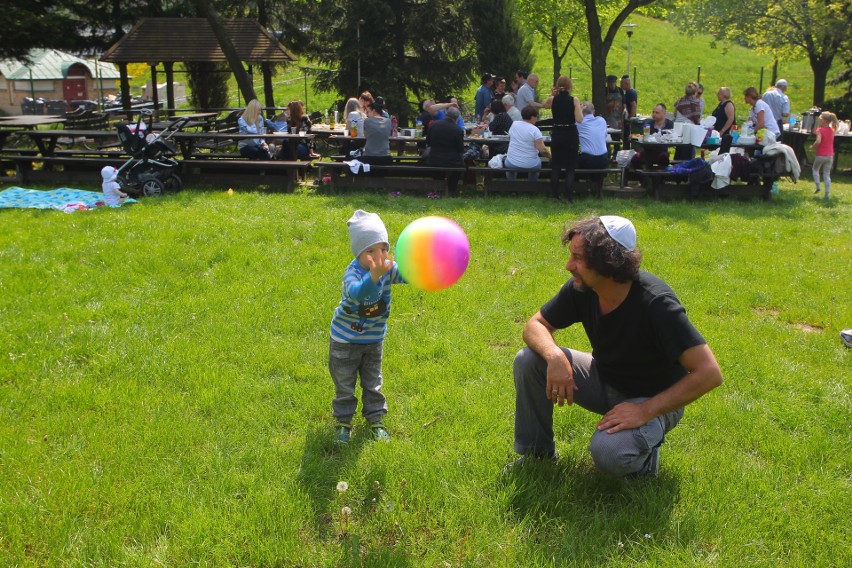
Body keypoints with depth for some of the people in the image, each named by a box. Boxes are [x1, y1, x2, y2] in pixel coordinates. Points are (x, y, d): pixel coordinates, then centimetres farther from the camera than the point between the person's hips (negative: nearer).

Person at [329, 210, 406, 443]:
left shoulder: (388, 268, -14)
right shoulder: (352, 272, -29)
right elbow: (357, 293, -50)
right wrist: (375, 275, -67)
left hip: (374, 339, 4)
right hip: (346, 340, -4)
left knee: (373, 382, 16)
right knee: (344, 384, 11)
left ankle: (375, 419, 31)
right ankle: (343, 421, 28)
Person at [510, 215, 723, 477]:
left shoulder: (655, 303, -31)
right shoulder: (580, 289, -14)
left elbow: (709, 373, -32)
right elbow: (535, 325, -4)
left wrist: (645, 411, -33)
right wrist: (555, 356, -28)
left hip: (653, 399, -6)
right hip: (604, 379, 6)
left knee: (608, 451, -36)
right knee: (528, 360, -14)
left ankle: (643, 454, 2)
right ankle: (537, 453, 5)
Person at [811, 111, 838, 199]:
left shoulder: (820, 130, -15)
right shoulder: (832, 130, 4)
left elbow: (818, 141, -30)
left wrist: (813, 146, -13)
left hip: (820, 155, -5)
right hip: (830, 156, 5)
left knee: (815, 169, 23)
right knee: (827, 174, 8)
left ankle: (817, 186, 11)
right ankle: (827, 194, 5)